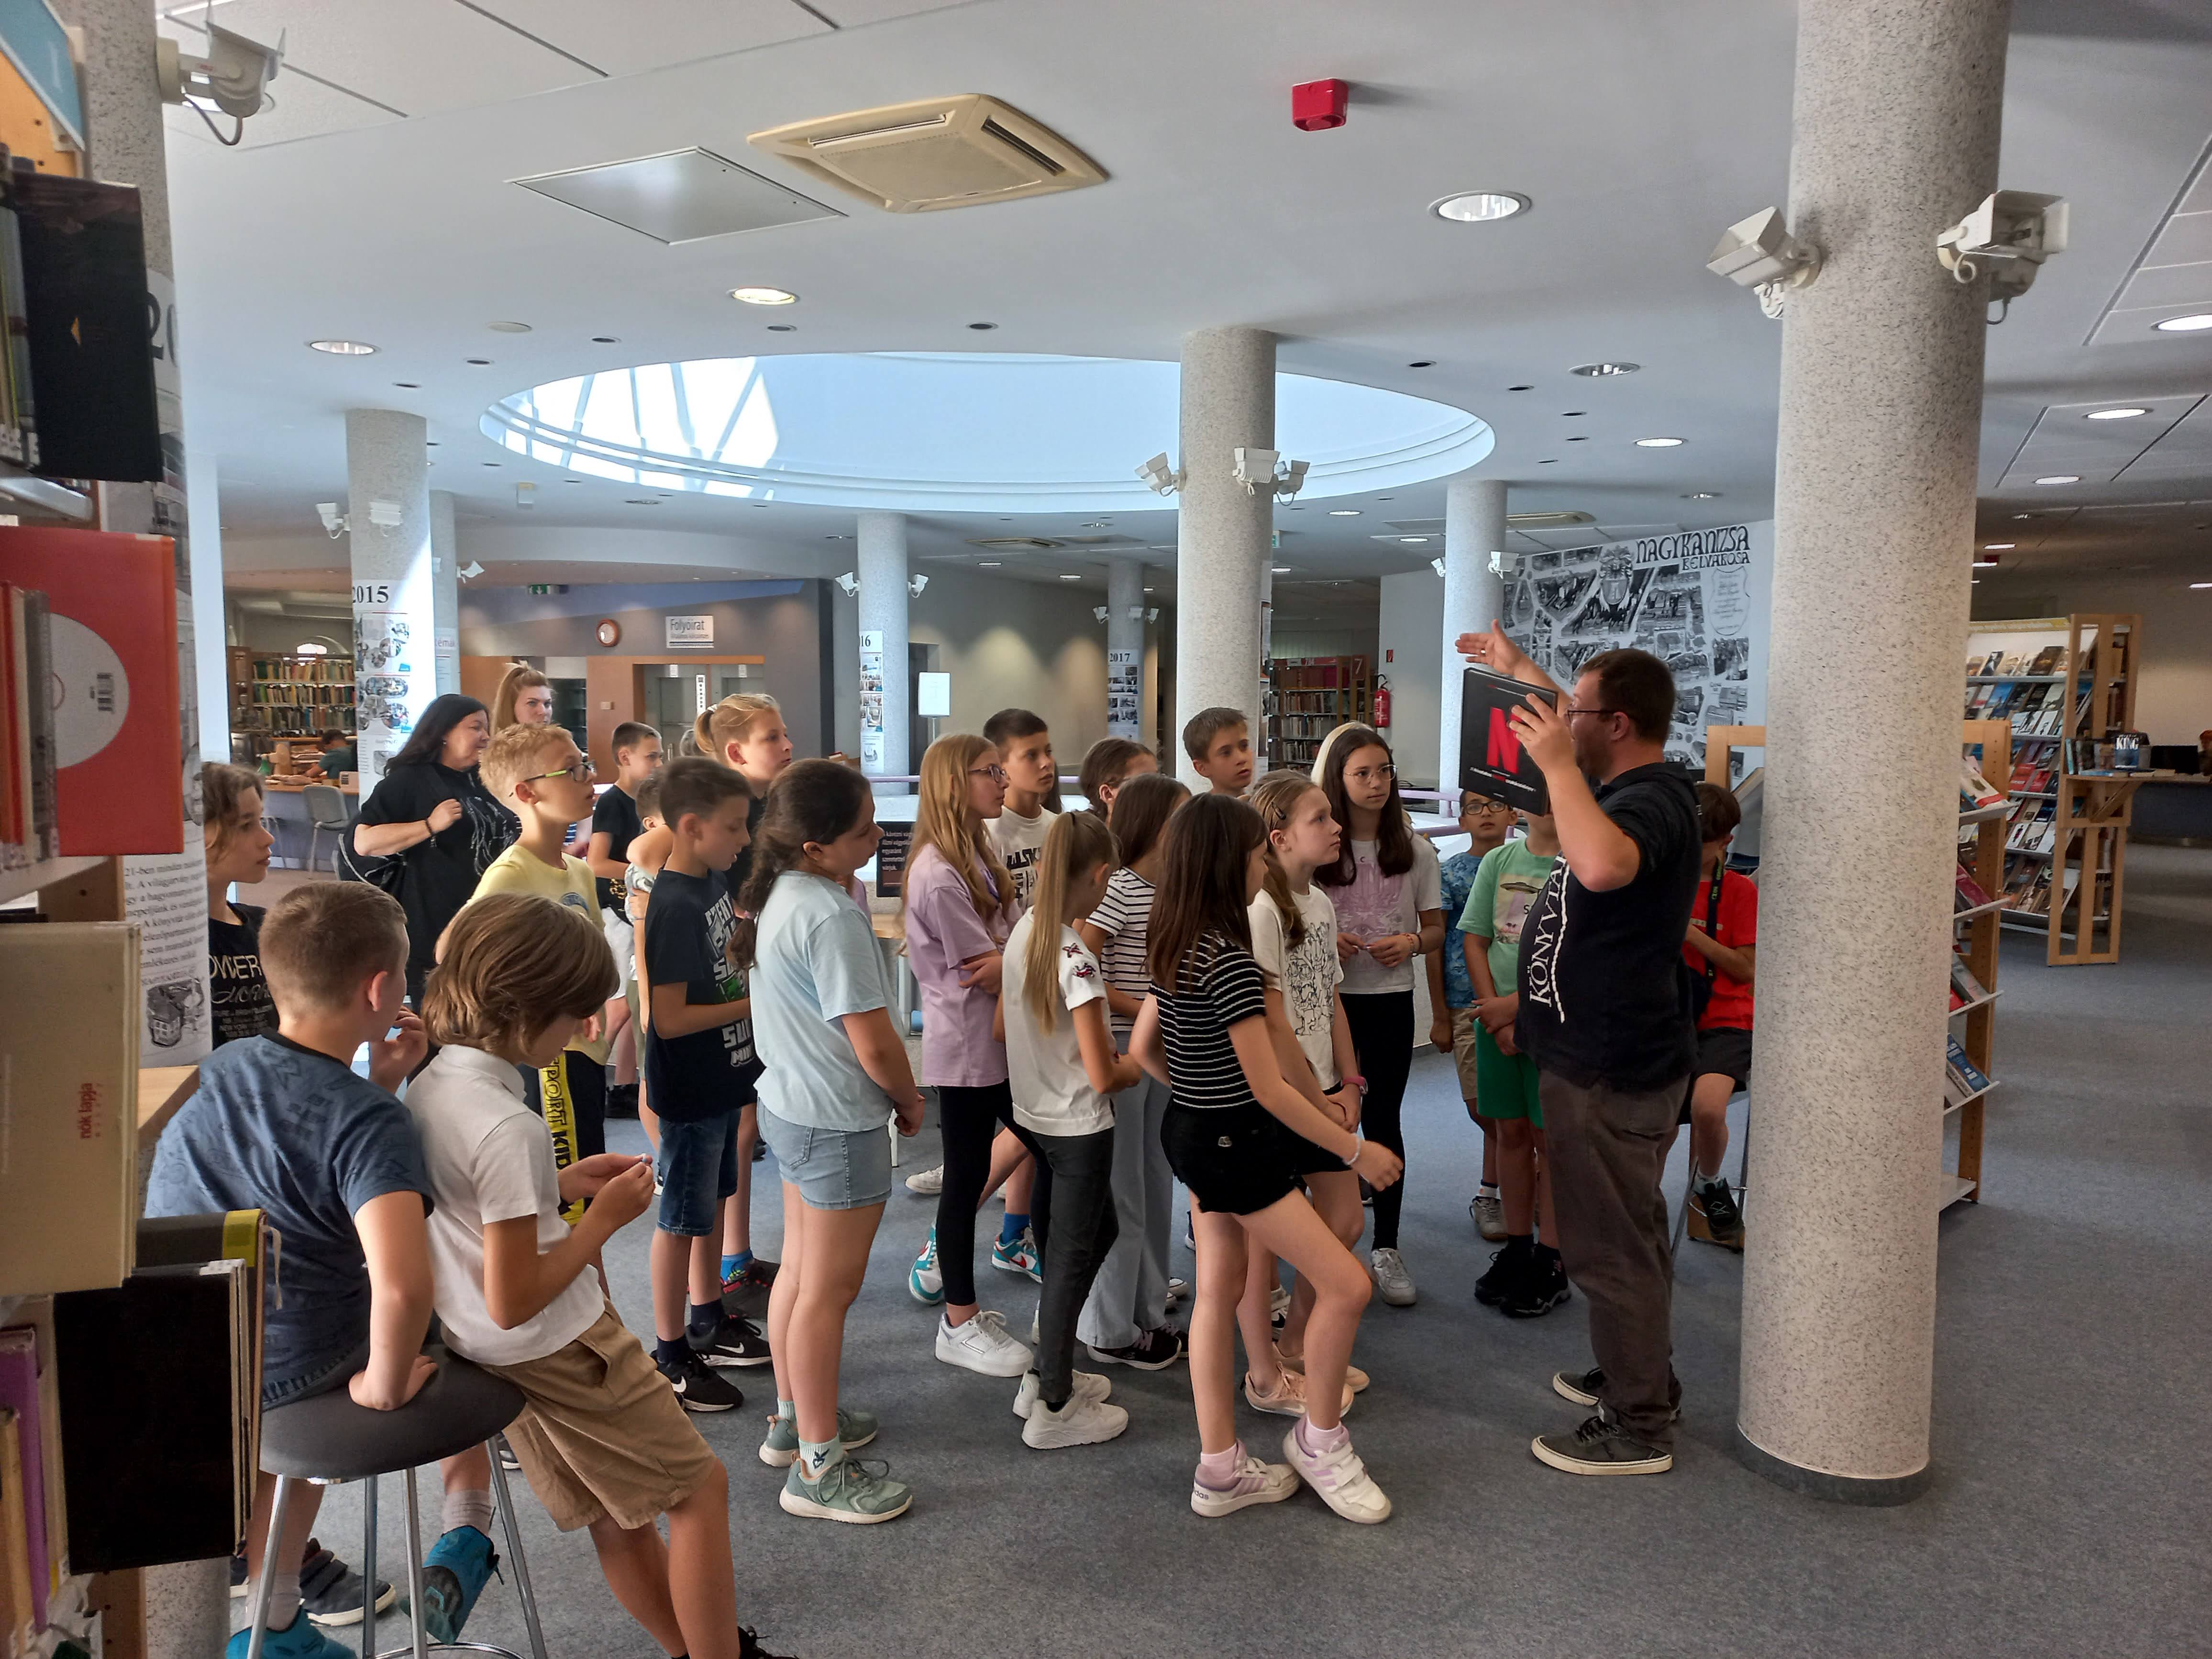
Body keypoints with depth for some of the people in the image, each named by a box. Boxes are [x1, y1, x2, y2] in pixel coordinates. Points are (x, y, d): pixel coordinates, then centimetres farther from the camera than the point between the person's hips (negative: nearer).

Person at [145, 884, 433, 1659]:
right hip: (282, 1370, -6)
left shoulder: (220, 1066, -2)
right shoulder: (371, 1123, -24)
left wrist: (378, 1084, 4)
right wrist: (383, 1389, -20)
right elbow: (401, 1286, -38)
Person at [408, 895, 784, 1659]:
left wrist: (558, 1184, 5)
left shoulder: (427, 1081, -2)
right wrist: (604, 1220, -16)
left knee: (618, 1522, 20)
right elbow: (513, 1302, -26)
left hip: (479, 1350, 9)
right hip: (557, 1352, -9)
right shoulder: (507, 1129, -29)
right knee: (700, 1487, 8)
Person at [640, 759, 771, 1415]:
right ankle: (670, 1355, 21)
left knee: (711, 1202, 21)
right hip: (690, 1089, -9)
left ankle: (708, 1322, 39)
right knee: (682, 1218, 5)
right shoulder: (675, 907, -25)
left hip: (721, 1077, 9)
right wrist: (756, 1004, -20)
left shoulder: (713, 880, 2)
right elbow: (669, 1019, -26)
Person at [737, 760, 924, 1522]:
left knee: (800, 1270, 21)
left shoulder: (778, 894, 2)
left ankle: (794, 1417, 38)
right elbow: (874, 1042, -22)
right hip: (839, 1122, -9)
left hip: (790, 1103, 9)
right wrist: (910, 1101, -6)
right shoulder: (830, 917, -26)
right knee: (829, 1289, 2)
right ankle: (819, 1469, 15)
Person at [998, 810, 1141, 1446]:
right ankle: (1054, 1409, 21)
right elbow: (1103, 1077, -23)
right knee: (1072, 1258, 7)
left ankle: (1046, 1374, 33)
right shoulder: (1076, 960, -26)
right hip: (1078, 1127, -8)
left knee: (1099, 1230, 23)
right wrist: (1139, 1063, -3)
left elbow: (1003, 1026, 11)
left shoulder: (1022, 933, -1)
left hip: (1032, 1115, 8)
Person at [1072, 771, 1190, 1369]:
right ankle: (1110, 1330, 17)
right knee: (1120, 1196, 3)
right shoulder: (1117, 889, -16)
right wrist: (1144, 1010, -21)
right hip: (1118, 1050, -8)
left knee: (1156, 1189, 16)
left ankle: (1148, 1314, 30)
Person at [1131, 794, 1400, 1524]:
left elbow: (1142, 1048, 13)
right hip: (1234, 1144, -10)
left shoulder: (1176, 950, 4)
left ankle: (1220, 1469, 23)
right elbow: (1270, 1088, -21)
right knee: (1346, 1283, -2)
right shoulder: (1229, 958, -23)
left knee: (1217, 1293, 14)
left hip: (1195, 1132, 10)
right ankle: (1320, 1439, 16)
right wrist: (1359, 1150, -13)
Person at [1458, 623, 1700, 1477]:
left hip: (1609, 1073, -11)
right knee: (1630, 1237, 23)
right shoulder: (1637, 787, 8)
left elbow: (1605, 865, -47)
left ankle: (1638, 1430, 14)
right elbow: (1580, 733, 30)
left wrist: (1555, 762, -36)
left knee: (1610, 1248, 1)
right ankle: (1641, 1378, 39)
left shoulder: (1651, 802, -23)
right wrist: (1519, 668, 35)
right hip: (1612, 1056, 11)